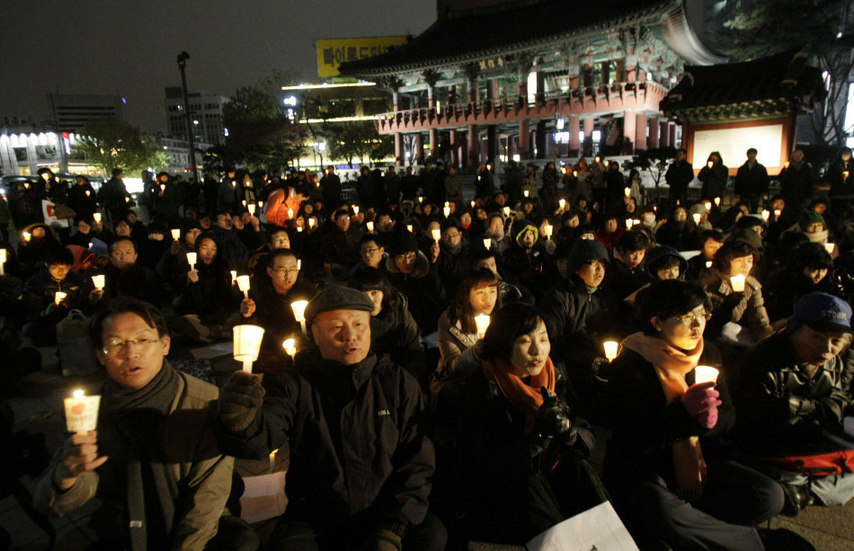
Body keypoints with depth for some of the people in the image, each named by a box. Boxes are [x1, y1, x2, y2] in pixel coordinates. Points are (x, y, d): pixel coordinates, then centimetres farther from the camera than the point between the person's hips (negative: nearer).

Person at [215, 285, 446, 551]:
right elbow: (262, 436, -20)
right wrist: (240, 421, -44)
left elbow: (418, 461, 0)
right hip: (314, 517, -1)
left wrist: (392, 529, -10)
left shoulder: (397, 382, 1)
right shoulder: (294, 384, -2)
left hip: (385, 514, 2)